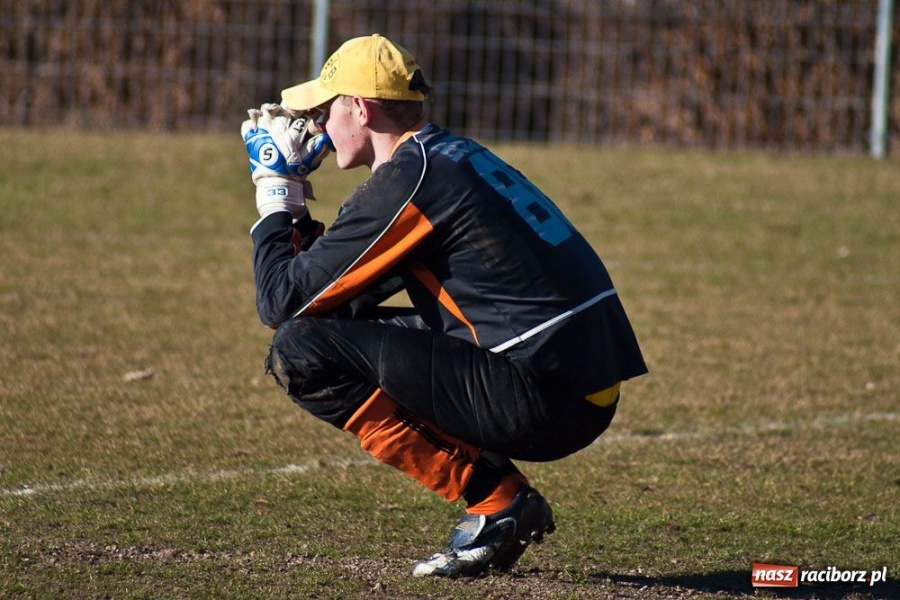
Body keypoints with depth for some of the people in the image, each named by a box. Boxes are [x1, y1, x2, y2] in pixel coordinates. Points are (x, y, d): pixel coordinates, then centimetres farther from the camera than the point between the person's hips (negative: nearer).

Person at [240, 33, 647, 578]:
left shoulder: (404, 181, -9)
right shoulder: (457, 154, 19)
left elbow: (280, 302, -6)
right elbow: (349, 295, 27)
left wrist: (275, 199, 9)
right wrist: (297, 217, 19)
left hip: (543, 403, -9)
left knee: (299, 351, -8)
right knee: (352, 328, 22)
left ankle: (495, 498, -6)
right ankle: (507, 506, 13)